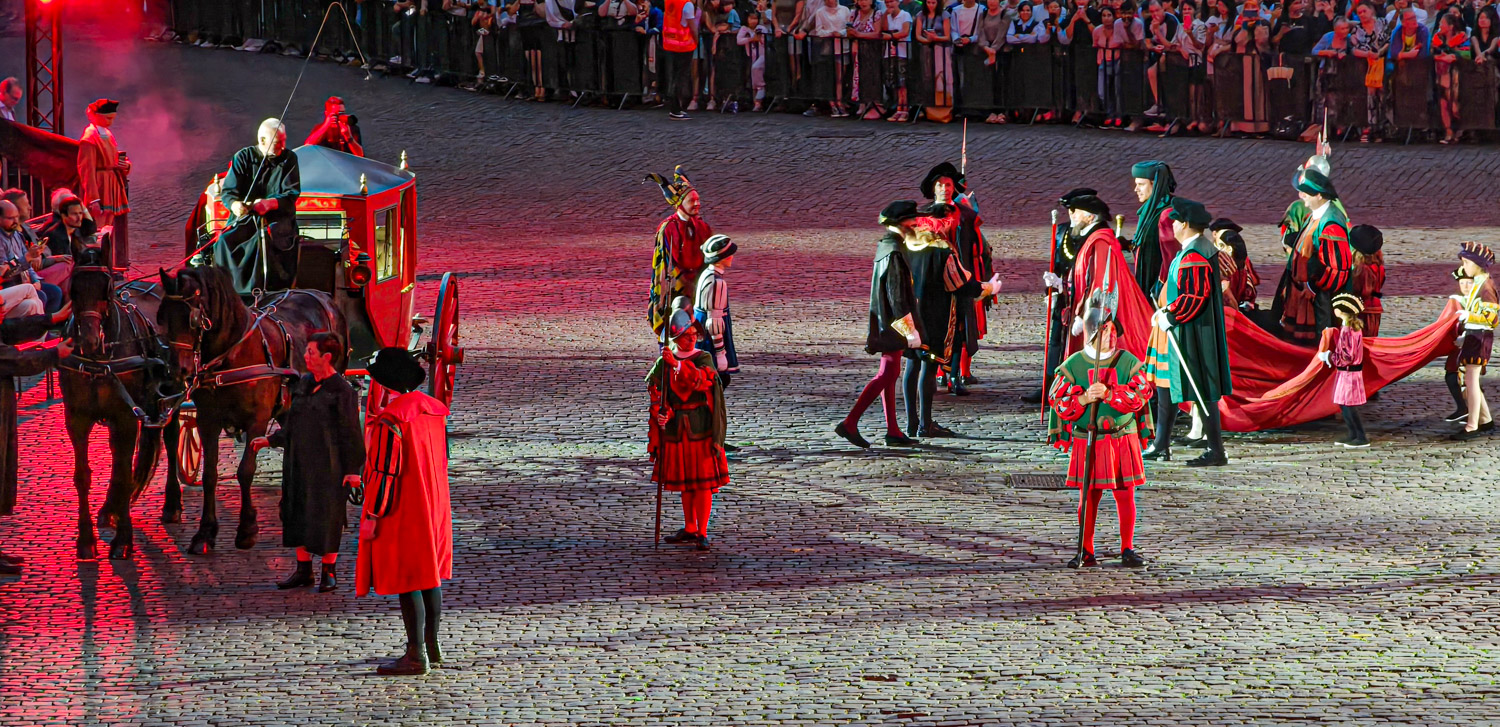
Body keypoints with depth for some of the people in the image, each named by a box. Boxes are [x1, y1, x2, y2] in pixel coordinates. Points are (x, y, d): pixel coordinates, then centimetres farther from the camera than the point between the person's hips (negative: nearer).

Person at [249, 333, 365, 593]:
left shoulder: (342, 391, -11)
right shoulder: (303, 384, 8)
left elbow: (351, 432, -11)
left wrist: (352, 469, -13)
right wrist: (269, 441, 20)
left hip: (327, 464, -7)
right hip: (299, 462, 7)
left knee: (327, 517, 0)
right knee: (298, 514, 8)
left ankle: (328, 572, 10)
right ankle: (303, 571, 17)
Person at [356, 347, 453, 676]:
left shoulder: (390, 421, -21)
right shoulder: (435, 409, 4)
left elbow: (384, 472, -21)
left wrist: (371, 516, -15)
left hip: (401, 513, -8)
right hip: (435, 508, 8)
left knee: (407, 584, -3)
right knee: (430, 578, 18)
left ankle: (416, 657, -1)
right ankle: (431, 647, 27)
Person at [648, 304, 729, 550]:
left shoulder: (704, 359, -4)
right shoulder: (664, 362, 4)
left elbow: (698, 380, -25)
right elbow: (653, 389, -2)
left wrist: (677, 365, -38)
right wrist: (661, 412, -19)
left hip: (701, 428, -3)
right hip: (675, 429, 3)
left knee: (702, 482, -4)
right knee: (685, 482, 14)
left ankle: (702, 533, 0)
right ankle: (689, 530, 26)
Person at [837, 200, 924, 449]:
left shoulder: (884, 247, 11)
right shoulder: (893, 252, -19)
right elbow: (897, 295, -22)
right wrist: (910, 330, -21)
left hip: (884, 323, 10)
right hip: (893, 324, -10)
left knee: (889, 375, 11)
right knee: (886, 376, -7)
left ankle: (893, 432, 15)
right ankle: (850, 424, -10)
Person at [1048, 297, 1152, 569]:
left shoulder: (1128, 362, 1)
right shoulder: (1073, 366, 1)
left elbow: (1139, 396, -8)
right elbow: (1060, 404, -2)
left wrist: (1109, 394, -21)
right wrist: (1084, 399, -20)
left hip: (1123, 441, 0)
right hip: (1086, 442, 0)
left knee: (1125, 495, 3)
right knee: (1089, 496, 3)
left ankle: (1127, 549, 13)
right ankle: (1086, 553, 11)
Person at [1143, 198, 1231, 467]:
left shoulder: (1194, 257, -22)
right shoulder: (1202, 248, 11)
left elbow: (1195, 298, -26)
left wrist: (1169, 316, -15)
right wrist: (1166, 312, 9)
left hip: (1192, 333, -11)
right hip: (1180, 330, 11)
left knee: (1200, 393, -4)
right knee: (1165, 384, 16)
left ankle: (1216, 452, 3)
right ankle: (1161, 445, 23)